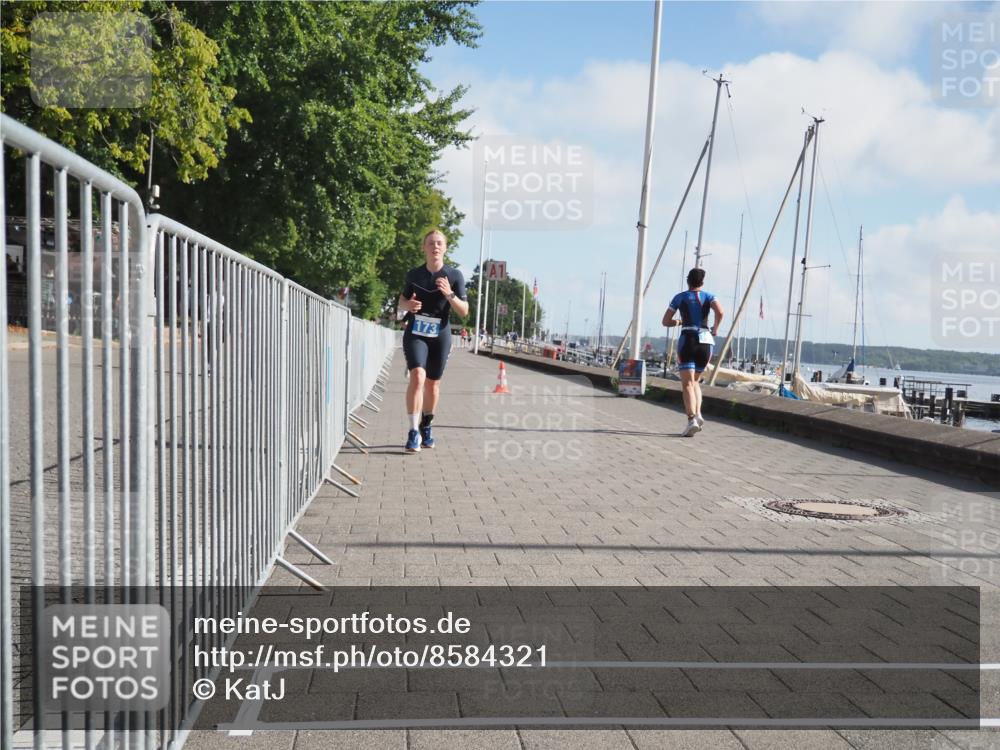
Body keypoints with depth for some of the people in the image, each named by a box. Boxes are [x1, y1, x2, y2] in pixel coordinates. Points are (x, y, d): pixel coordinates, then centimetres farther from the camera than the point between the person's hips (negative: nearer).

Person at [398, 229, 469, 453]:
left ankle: (426, 427, 31)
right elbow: (402, 300, 16)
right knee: (417, 376, -21)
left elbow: (464, 311, -3)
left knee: (433, 383, 10)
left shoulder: (454, 275, -2)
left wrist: (449, 294, -21)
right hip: (415, 333, -1)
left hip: (440, 335, 1)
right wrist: (408, 305, -8)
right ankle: (414, 432, -20)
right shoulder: (414, 274, 2)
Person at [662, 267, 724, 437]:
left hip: (687, 340, -2)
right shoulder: (709, 296, 10)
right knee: (695, 380, 20)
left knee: (687, 383, -9)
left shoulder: (679, 297, 9)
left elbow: (665, 321, 10)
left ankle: (692, 420, -27)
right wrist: (715, 328, 6)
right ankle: (698, 414, 1)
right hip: (705, 341, 2)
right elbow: (720, 312, -10)